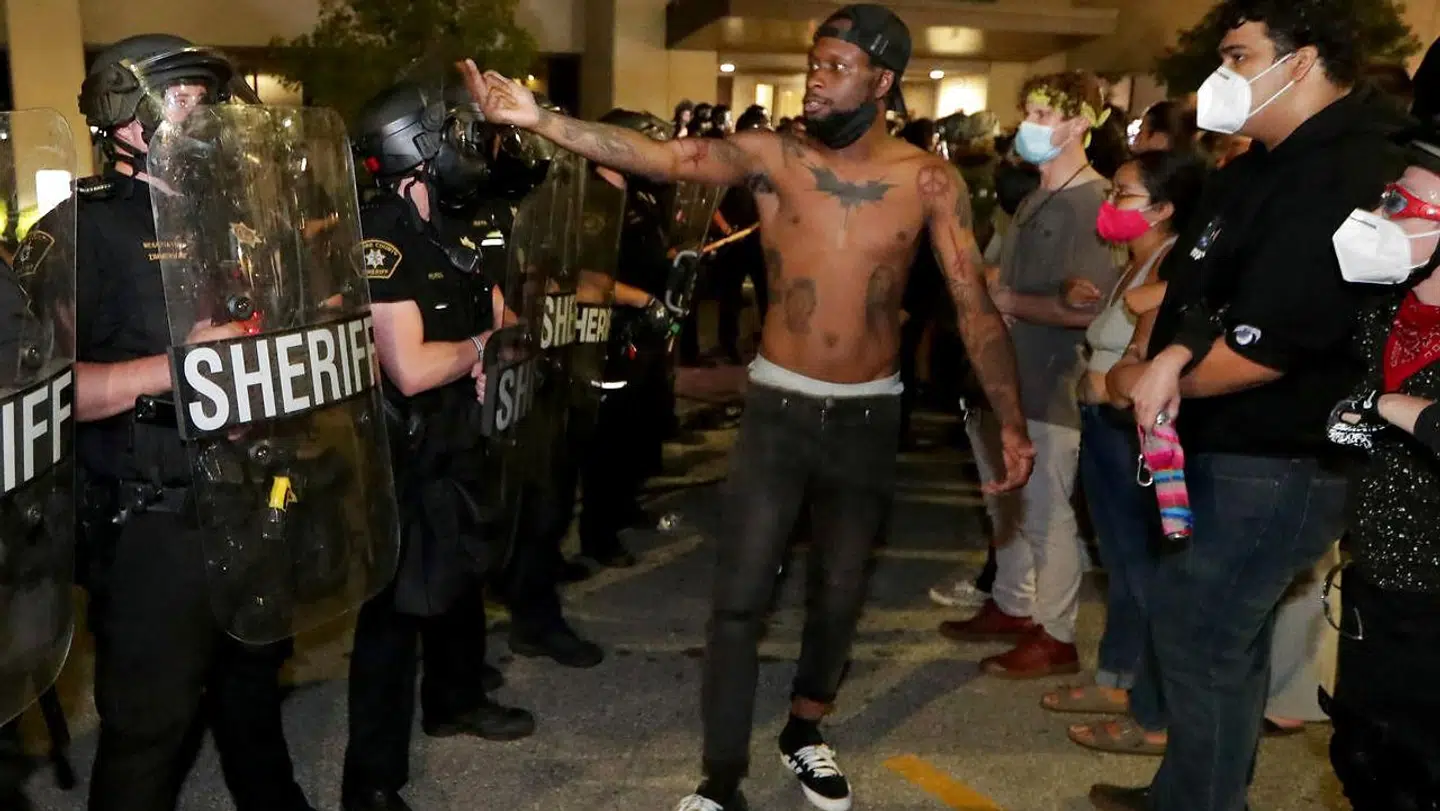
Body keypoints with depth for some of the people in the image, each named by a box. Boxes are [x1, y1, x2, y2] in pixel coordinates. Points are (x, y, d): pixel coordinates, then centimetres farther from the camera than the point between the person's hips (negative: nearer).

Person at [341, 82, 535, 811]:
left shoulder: (448, 229, 9)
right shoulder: (380, 238, -21)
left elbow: (498, 317, 13)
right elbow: (411, 368, -28)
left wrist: (480, 359, -9)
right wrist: (478, 347, -10)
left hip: (459, 440, 9)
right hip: (405, 454, -9)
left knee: (461, 576, 24)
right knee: (398, 607, -2)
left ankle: (455, 700, 47)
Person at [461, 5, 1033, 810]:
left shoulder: (930, 180, -6)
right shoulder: (771, 157, -7)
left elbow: (977, 306, -6)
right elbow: (660, 156, -20)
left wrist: (1012, 421, -10)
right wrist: (537, 118, -31)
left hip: (868, 413, 1)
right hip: (779, 405, -1)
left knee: (842, 590, 14)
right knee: (741, 595, -1)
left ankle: (805, 731, 40)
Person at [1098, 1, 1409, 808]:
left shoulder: (1344, 178, -24)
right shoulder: (1271, 164, 10)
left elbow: (1259, 352, -26)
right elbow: (1210, 287, 12)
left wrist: (1147, 378, -10)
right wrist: (1175, 356, -11)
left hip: (1271, 469, -10)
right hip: (1230, 453, 10)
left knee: (1198, 641, 1)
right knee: (1223, 640, 21)